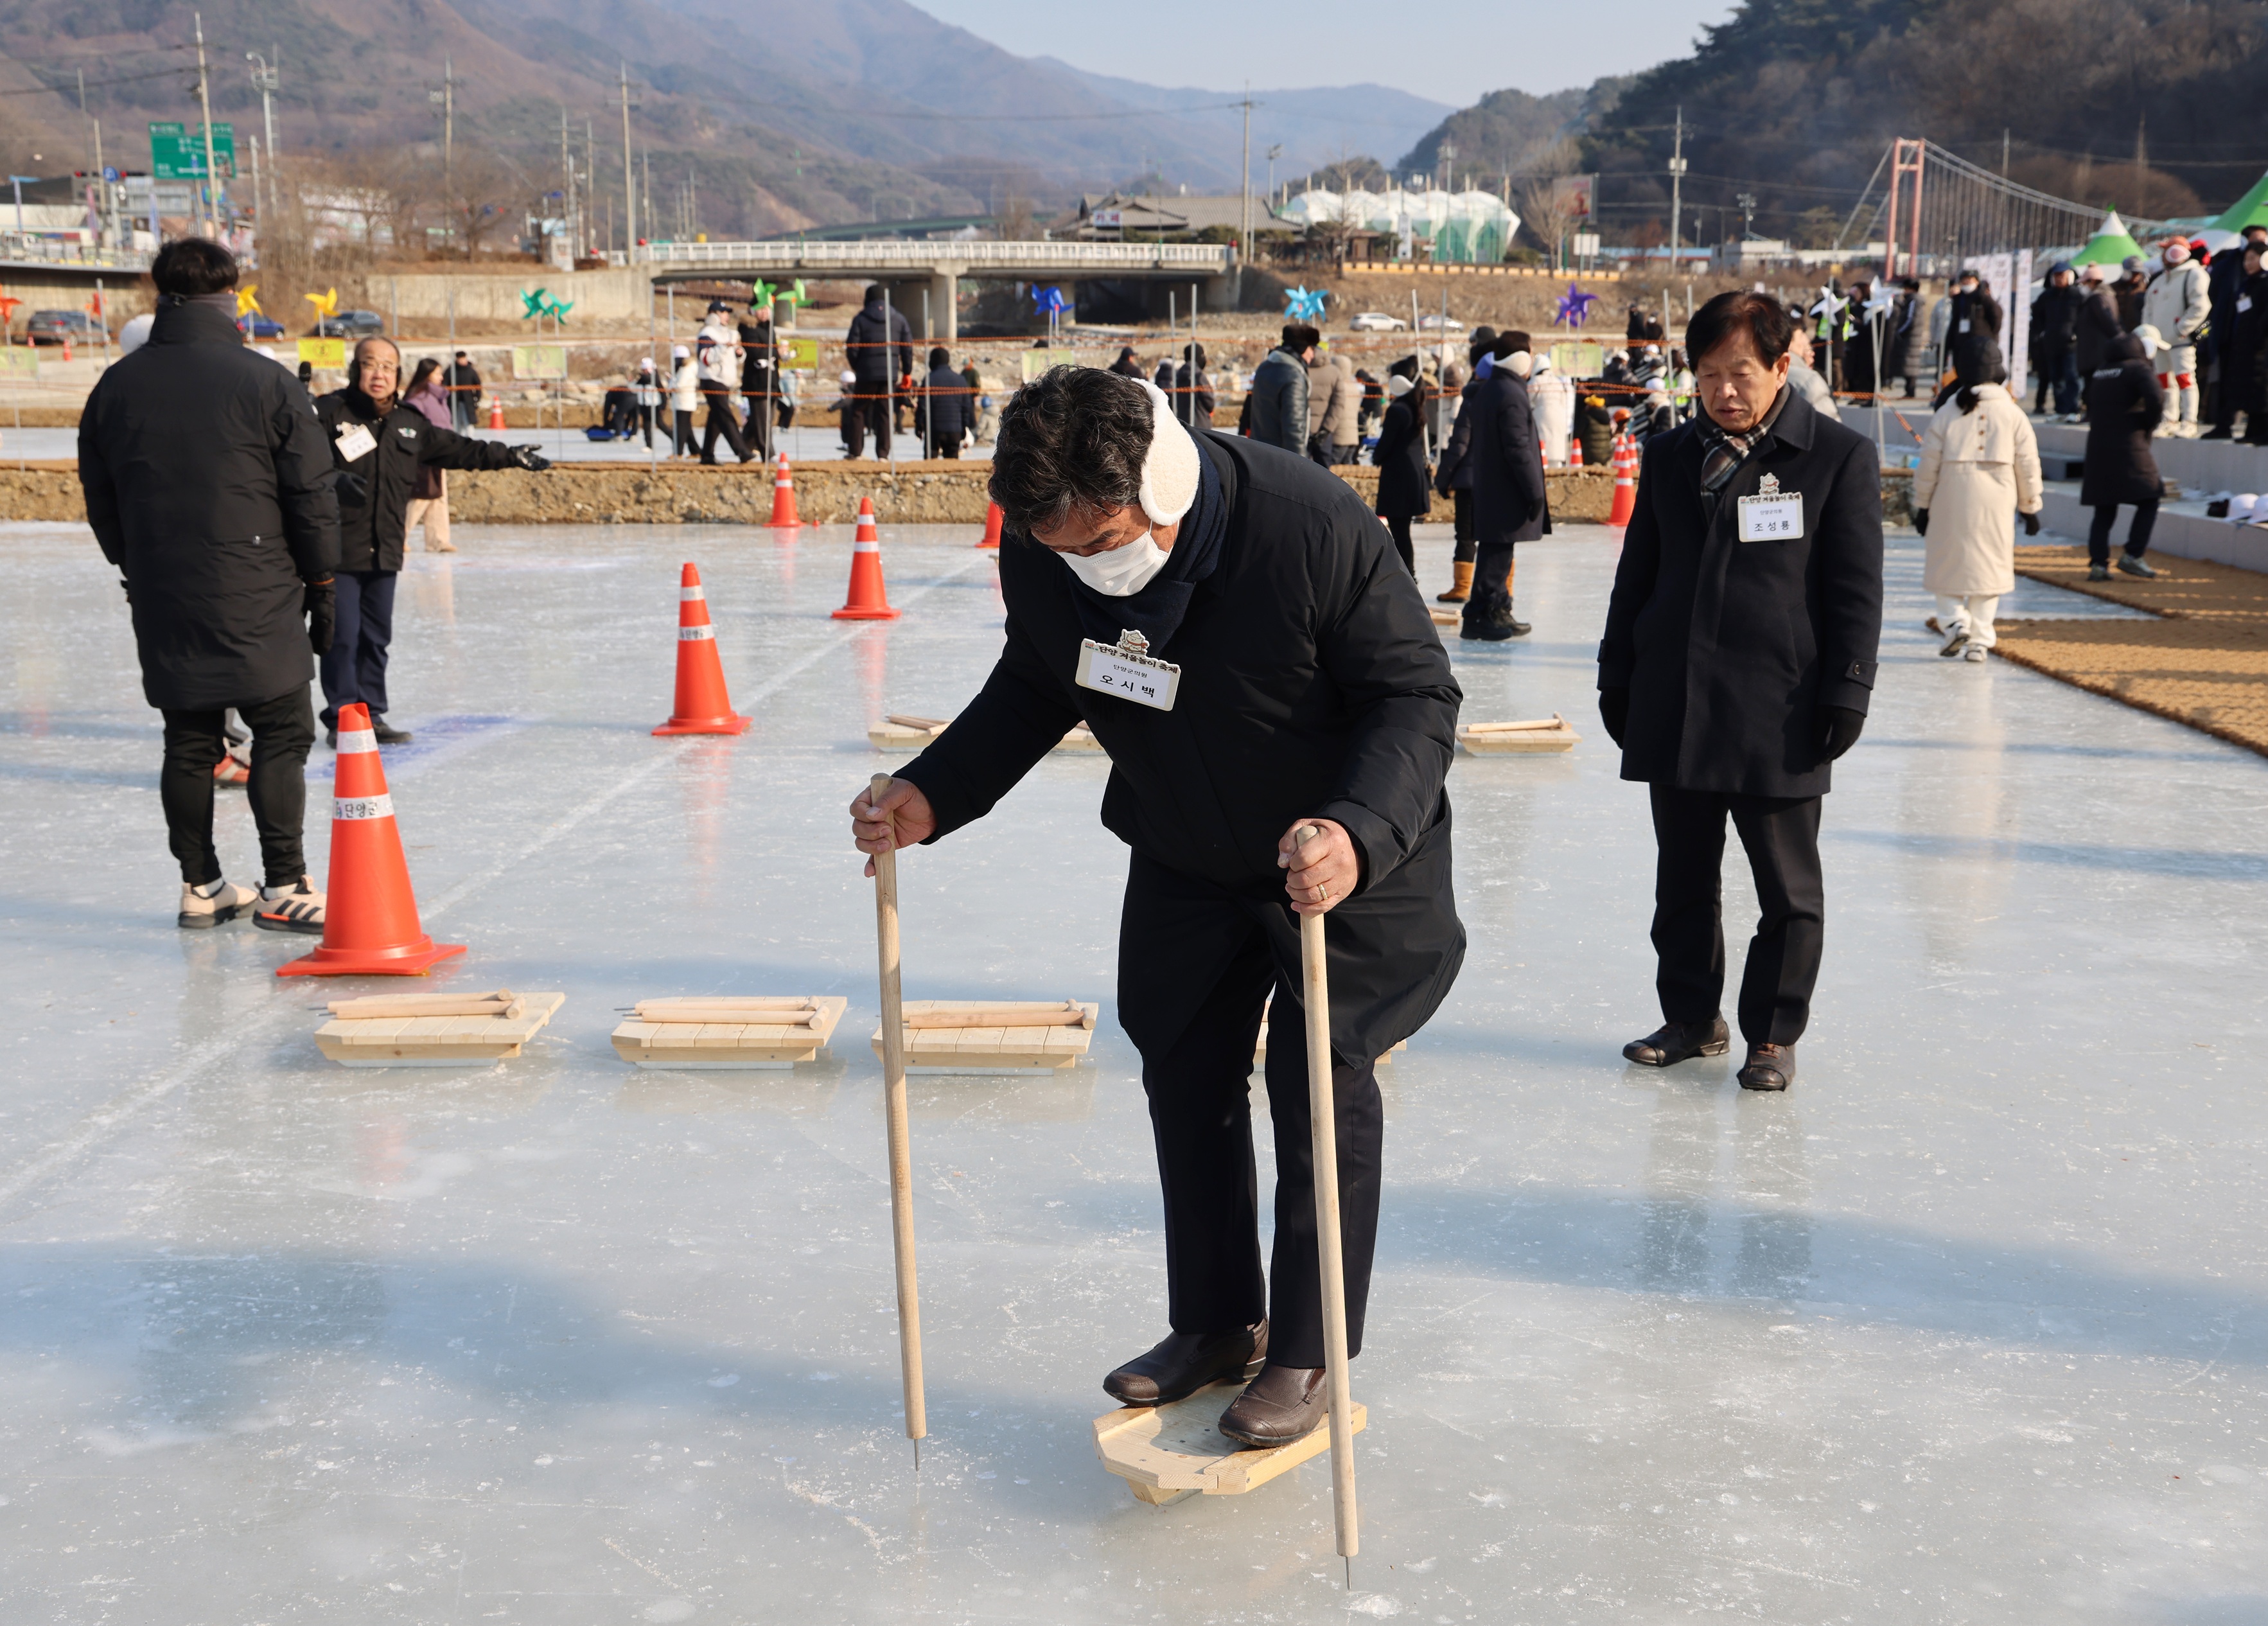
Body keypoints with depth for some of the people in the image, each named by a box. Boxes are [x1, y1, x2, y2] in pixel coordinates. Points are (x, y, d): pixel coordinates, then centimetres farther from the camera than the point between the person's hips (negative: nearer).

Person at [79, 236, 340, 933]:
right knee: (282, 734, 2)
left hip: (163, 606, 5)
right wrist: (321, 583, 4)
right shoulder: (264, 381, -8)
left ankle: (200, 886, 18)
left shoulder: (115, 387, 5)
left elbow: (100, 500, 14)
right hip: (258, 601, -5)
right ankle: (283, 886, 1)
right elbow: (311, 495, -6)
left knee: (190, 743, 11)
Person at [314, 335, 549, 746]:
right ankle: (340, 719, 5)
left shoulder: (409, 424, 13)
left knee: (377, 637, 12)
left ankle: (371, 715, 22)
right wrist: (331, 480, -29)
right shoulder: (330, 413, -7)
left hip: (385, 552, 6)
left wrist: (508, 456, 25)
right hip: (339, 549, -6)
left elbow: (460, 450, 23)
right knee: (343, 636, -5)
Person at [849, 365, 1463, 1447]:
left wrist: (1359, 831, -44)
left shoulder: (1310, 523, -34)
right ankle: (1216, 1322, 30)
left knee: (1322, 1092, -1)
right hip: (1183, 861, 5)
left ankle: (1307, 1357, 15)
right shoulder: (1039, 556, -19)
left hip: (1343, 858, -5)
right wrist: (932, 796, -14)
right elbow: (1032, 691, 1)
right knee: (1184, 1075, 12)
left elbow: (1418, 696, -27)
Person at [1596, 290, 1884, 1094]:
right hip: (1673, 709, 4)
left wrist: (1846, 691, -8)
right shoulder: (1670, 456, 10)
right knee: (1683, 879, 13)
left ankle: (1774, 1035, 17)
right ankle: (1691, 1018, 27)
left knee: (1788, 889, 5)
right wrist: (1618, 679, 12)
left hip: (1780, 717, -4)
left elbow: (1856, 590, -3)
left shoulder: (1841, 456, -2)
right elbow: (1637, 576, 14)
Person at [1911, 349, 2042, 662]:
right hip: (1996, 504, 1)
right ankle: (1979, 641, 7)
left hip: (1952, 500, -1)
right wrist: (2030, 507, 14)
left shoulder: (1948, 412, -1)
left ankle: (1954, 621, -8)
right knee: (1989, 566, 8)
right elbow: (2028, 466, 4)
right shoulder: (2014, 414, 2)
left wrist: (1922, 505, 8)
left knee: (1948, 563, 12)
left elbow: (1929, 463, 0)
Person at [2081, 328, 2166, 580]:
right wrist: (2150, 425, -7)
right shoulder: (2138, 368, -6)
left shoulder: (2101, 370, 18)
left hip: (2098, 448, 7)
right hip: (2129, 448, -7)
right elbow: (2155, 397, -22)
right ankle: (2133, 555, -3)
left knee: (2103, 510, 8)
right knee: (2149, 500, 5)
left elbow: (2091, 407, 26)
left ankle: (2098, 563, 0)